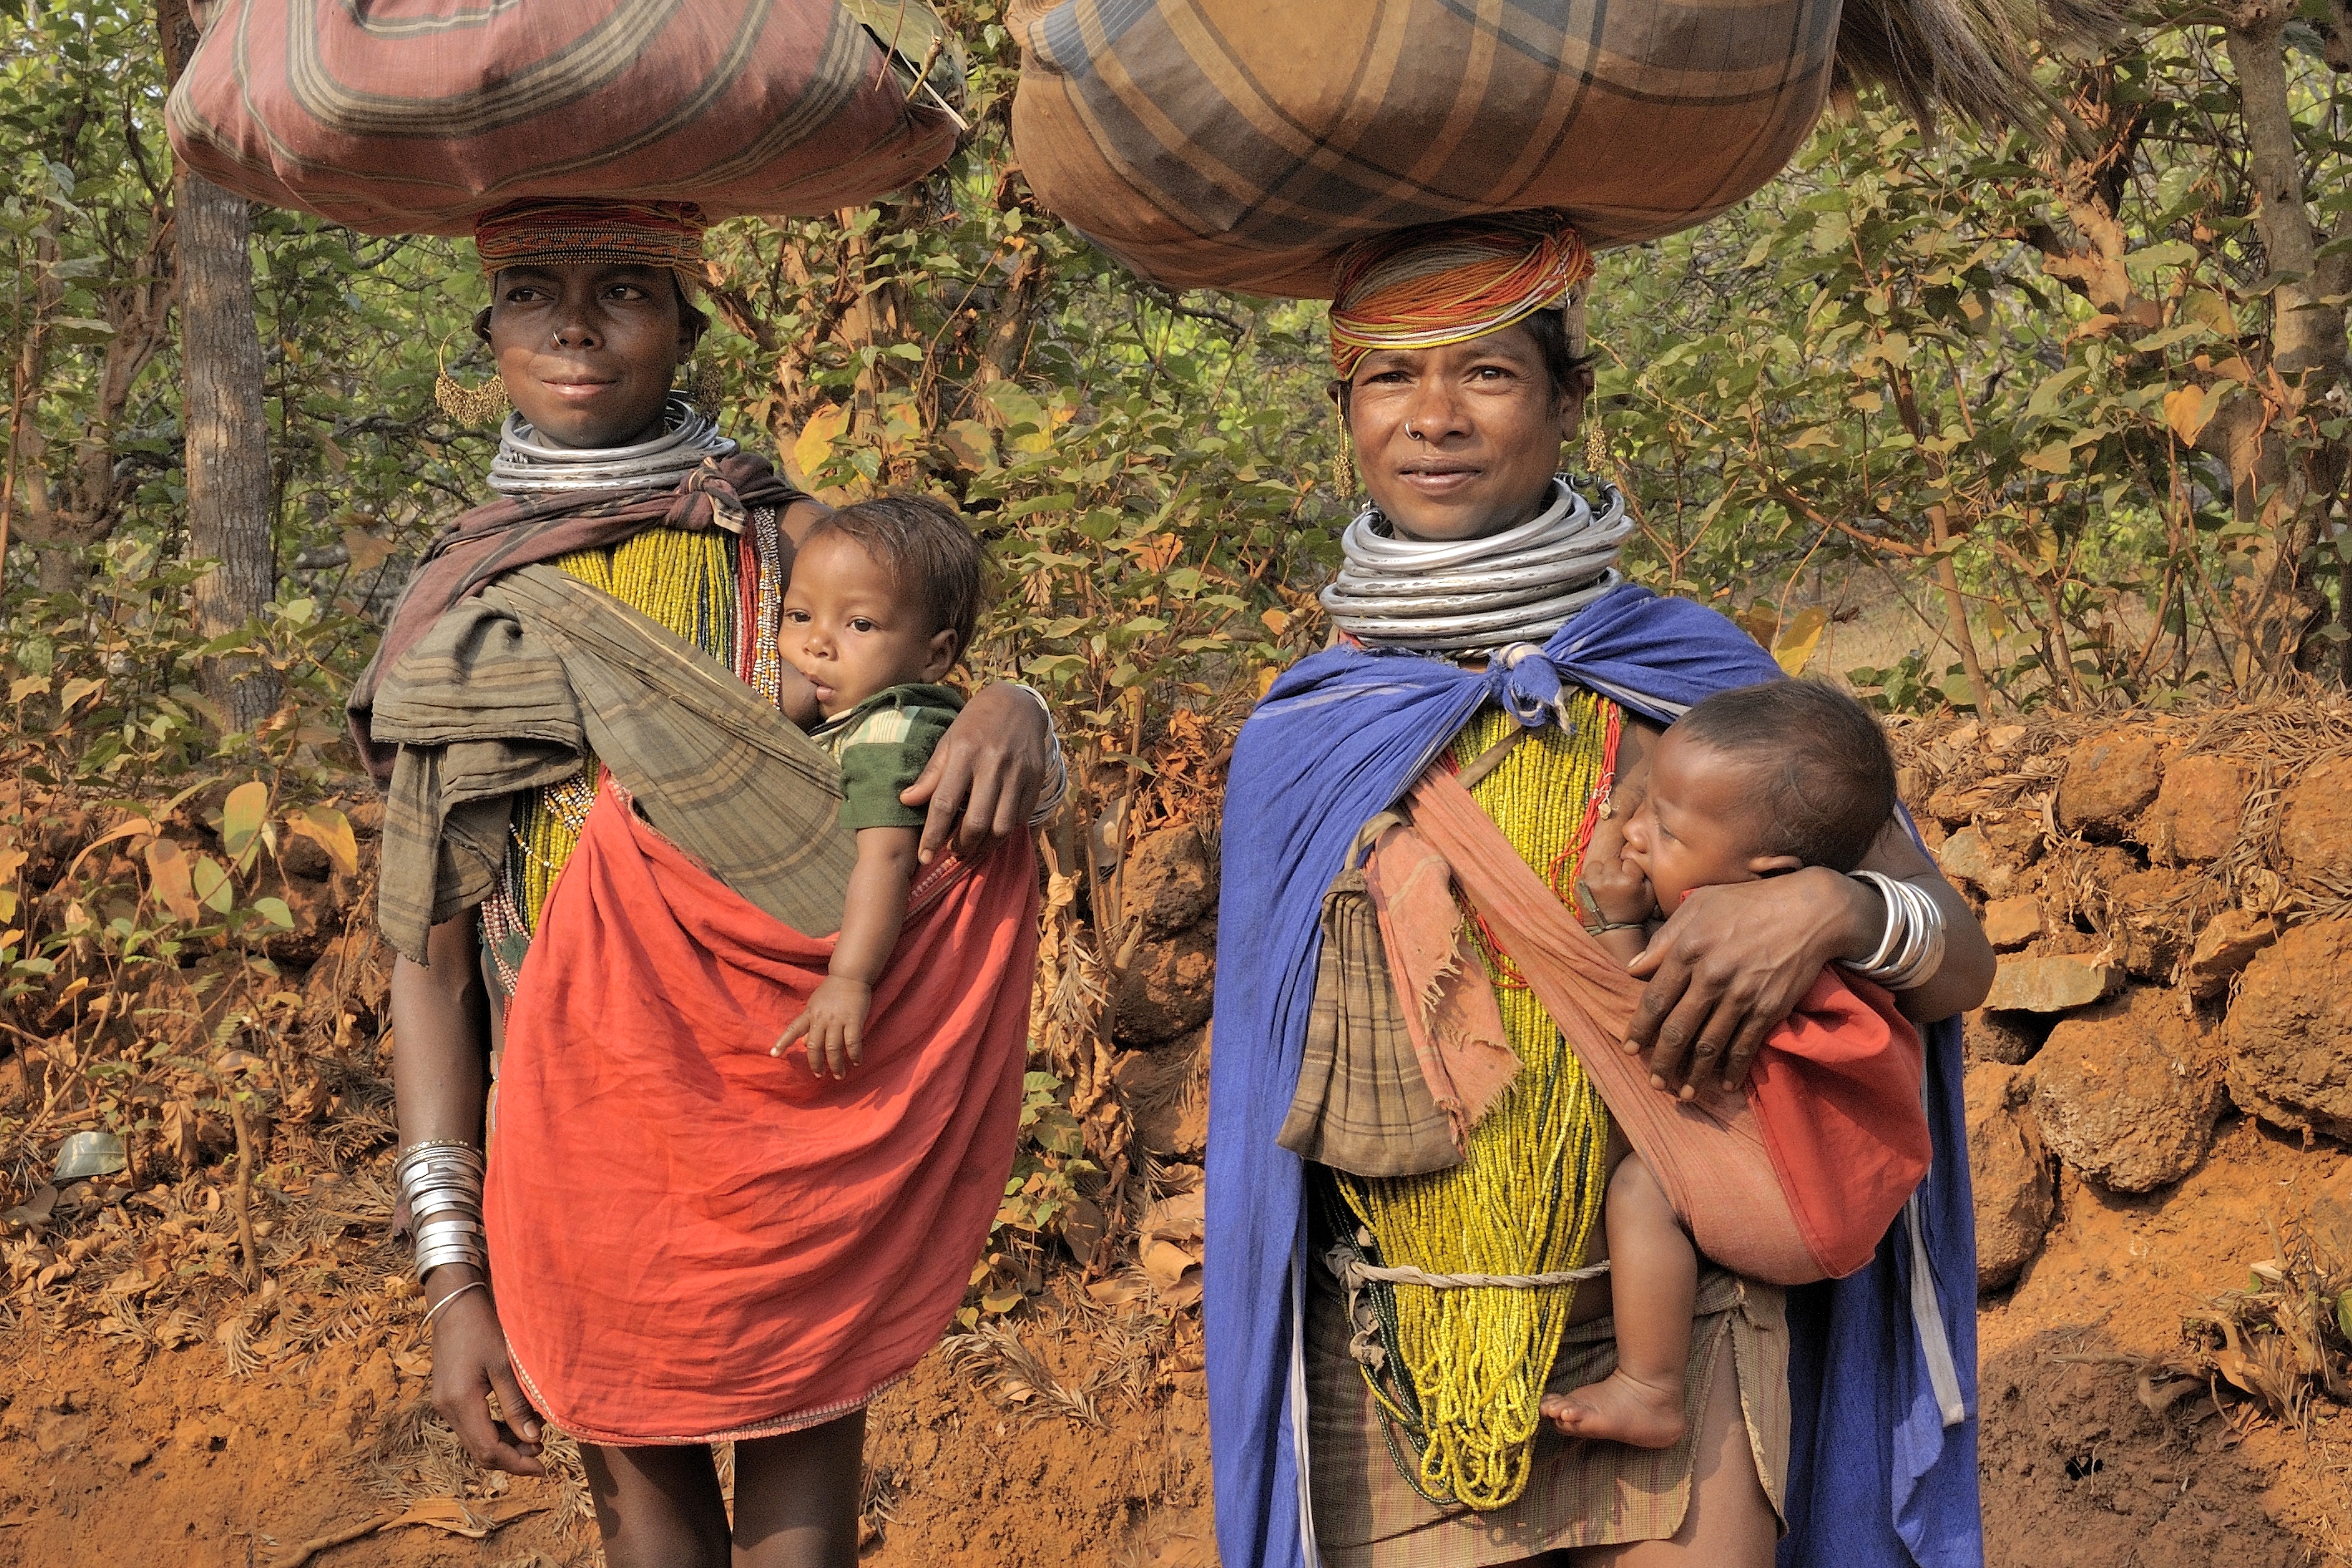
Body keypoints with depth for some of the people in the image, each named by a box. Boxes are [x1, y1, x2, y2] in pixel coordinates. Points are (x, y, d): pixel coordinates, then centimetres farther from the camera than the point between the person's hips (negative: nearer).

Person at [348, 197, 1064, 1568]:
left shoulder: (790, 550, 0)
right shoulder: (455, 612, 2)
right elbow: (430, 950, 2)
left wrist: (1015, 712, -24)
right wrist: (451, 1274, -5)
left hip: (793, 1129, -1)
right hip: (579, 1139, 1)